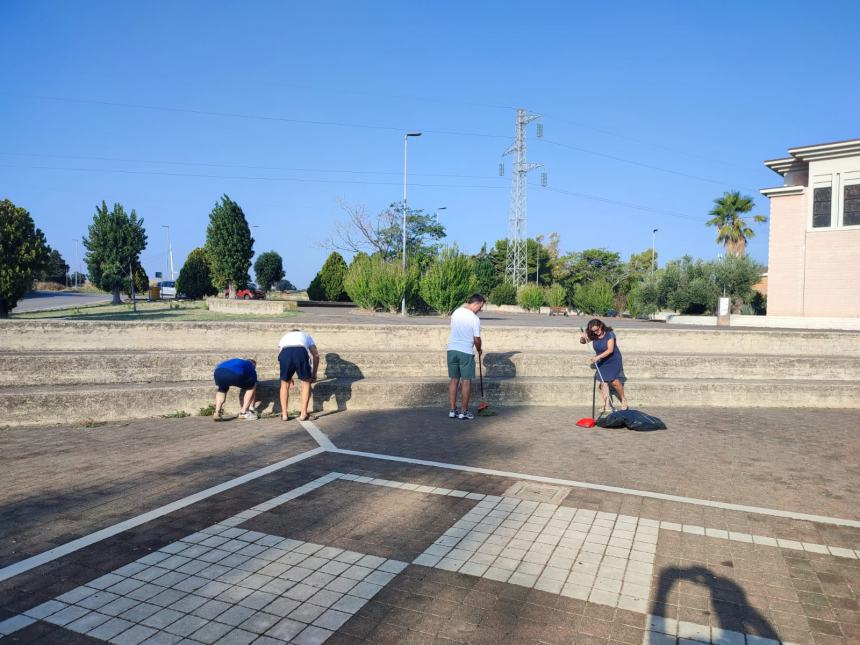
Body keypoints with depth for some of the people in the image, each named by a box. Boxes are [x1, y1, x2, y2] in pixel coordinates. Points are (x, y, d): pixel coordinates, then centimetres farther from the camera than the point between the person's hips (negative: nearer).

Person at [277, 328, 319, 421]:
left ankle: (284, 414, 22)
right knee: (306, 382, 20)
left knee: (285, 383, 22)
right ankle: (303, 414, 18)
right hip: (301, 352, -1)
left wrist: (288, 377, 47)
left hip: (285, 353, 1)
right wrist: (314, 375, 38)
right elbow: (316, 355, 31)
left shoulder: (285, 336, 43)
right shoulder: (306, 336, 40)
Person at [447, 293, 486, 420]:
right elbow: (477, 339, -8)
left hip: (452, 350, 6)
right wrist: (479, 350, 12)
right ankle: (464, 412, 8)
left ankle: (452, 410, 14)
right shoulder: (474, 318, -11)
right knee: (466, 381, 4)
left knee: (454, 380, 12)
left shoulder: (455, 313, 8)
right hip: (466, 352, -6)